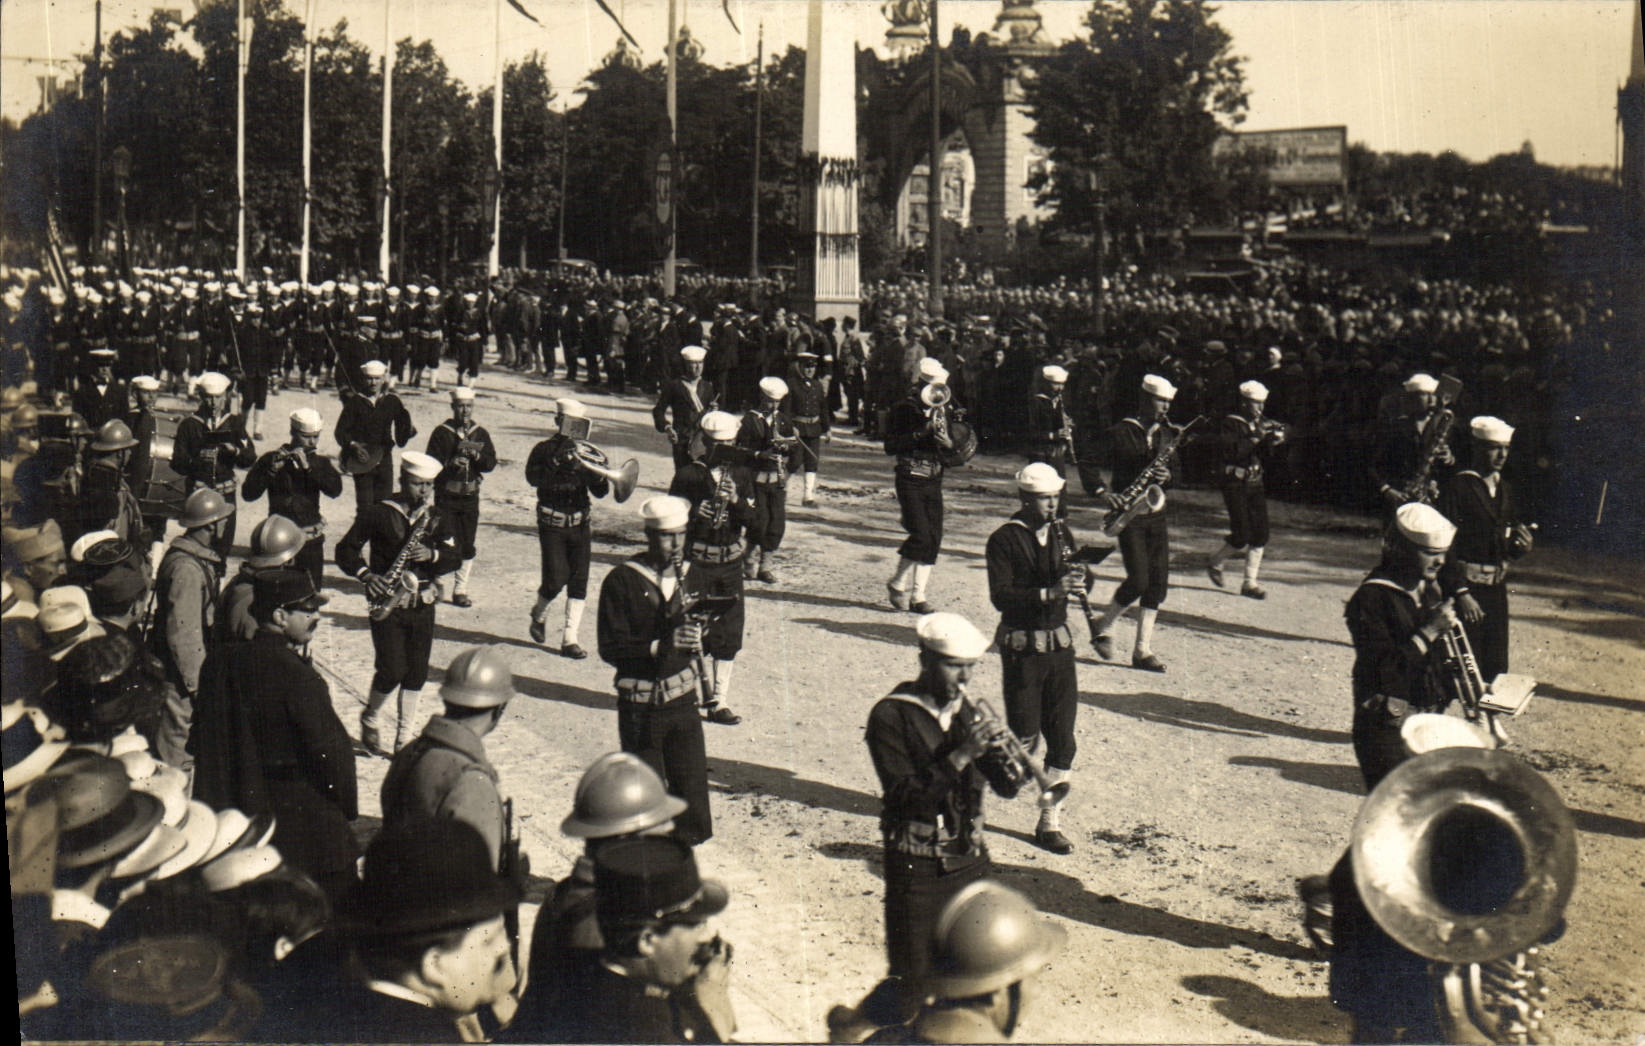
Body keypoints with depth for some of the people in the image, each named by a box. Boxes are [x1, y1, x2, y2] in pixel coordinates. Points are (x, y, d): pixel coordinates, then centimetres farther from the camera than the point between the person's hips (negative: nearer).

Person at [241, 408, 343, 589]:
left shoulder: (320, 462, 7)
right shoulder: (271, 459, 0)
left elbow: (335, 489, -11)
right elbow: (248, 493, -10)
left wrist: (308, 467, -21)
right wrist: (272, 470, -23)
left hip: (311, 541, 2)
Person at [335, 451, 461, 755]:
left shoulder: (437, 518, 7)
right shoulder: (379, 514, -3)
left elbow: (453, 558, 0)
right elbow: (346, 550, -1)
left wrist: (432, 555, -21)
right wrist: (366, 575, -17)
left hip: (422, 603, 4)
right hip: (388, 605, -4)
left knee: (417, 672, 4)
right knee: (392, 671, -10)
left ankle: (405, 738, 16)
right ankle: (368, 720, 18)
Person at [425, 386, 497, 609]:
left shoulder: (480, 433, 6)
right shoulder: (442, 433, -4)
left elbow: (491, 463, 1)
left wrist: (476, 456, -18)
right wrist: (451, 463, -25)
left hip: (470, 496, 3)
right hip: (446, 496, -3)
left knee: (467, 546, 5)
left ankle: (460, 590, 16)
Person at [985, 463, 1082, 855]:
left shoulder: (1061, 532, 10)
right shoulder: (1004, 540, -8)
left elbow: (1078, 582, 14)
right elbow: (1001, 597, -18)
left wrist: (1077, 578, -9)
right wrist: (1049, 592, -28)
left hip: (1059, 644, 5)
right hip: (1022, 648, -5)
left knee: (1062, 738, 3)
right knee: (1024, 738, -2)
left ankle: (1050, 822, 13)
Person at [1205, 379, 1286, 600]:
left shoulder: (1262, 424, 12)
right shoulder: (1231, 424, -7)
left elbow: (1264, 452, 4)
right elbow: (1232, 451, -22)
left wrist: (1275, 440, -15)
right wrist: (1256, 438, -24)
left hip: (1255, 483, 6)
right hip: (1235, 484, -6)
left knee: (1261, 535, 0)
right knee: (1242, 535, -10)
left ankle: (1250, 583, 7)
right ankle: (1215, 563, 18)